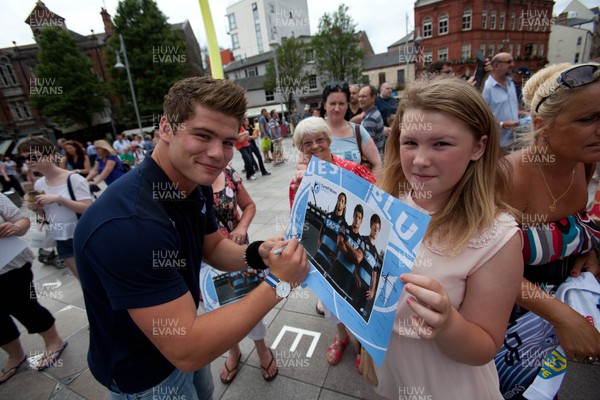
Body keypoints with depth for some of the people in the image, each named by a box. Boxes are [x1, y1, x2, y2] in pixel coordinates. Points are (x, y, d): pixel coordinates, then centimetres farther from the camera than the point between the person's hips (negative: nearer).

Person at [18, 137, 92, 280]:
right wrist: (35, 209, -6)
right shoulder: (39, 184, 4)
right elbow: (46, 215, 14)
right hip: (62, 241, 6)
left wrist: (59, 199, -26)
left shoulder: (73, 179, -16)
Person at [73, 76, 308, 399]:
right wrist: (278, 282, -32)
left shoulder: (196, 186, -11)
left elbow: (213, 247, 2)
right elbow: (186, 350, -34)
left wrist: (257, 254, -18)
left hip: (182, 334, 7)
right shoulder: (129, 222, -39)